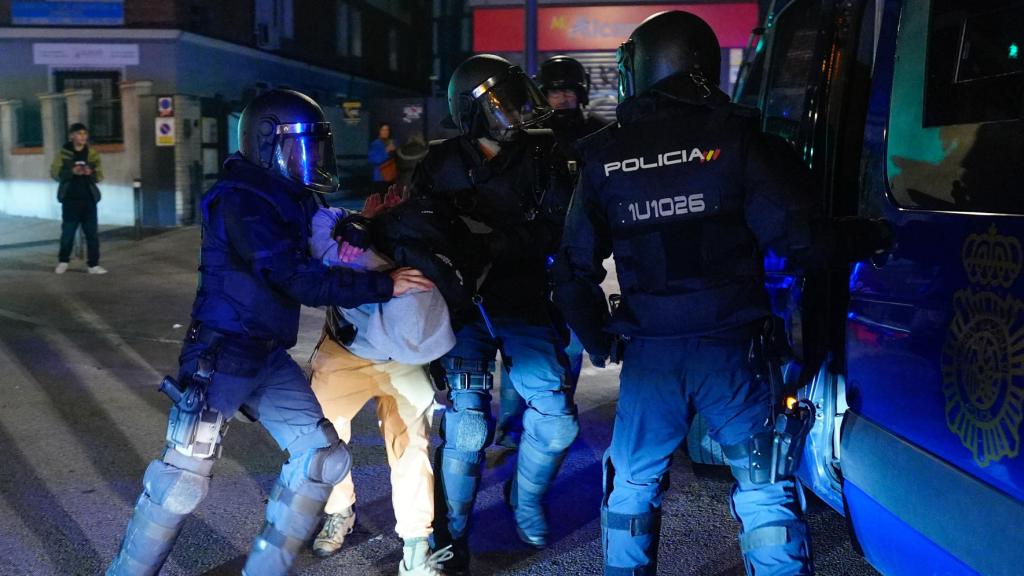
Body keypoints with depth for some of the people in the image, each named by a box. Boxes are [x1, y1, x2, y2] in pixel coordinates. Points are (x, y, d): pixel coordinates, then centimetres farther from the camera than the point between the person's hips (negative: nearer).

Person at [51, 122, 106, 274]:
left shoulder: (92, 153, 5)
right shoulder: (63, 153, 0)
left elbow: (99, 176, 3)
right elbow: (55, 173, -5)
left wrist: (90, 173, -18)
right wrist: (72, 172, -20)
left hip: (89, 199, 1)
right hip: (70, 199, -1)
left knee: (92, 233, 1)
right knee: (67, 232, 8)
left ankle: (93, 265, 7)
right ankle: (63, 261, 27)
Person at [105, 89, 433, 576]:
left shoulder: (293, 199, 10)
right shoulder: (240, 201, -18)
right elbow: (300, 281, -24)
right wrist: (385, 285, -19)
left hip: (269, 354, 9)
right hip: (221, 353, -9)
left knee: (322, 458, 6)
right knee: (184, 478, -3)